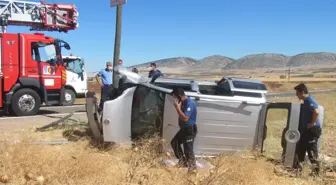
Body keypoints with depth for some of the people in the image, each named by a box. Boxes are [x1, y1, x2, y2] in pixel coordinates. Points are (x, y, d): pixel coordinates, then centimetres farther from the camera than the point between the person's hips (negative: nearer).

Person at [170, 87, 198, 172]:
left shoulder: (189, 103, -24)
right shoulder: (183, 102, 6)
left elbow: (185, 118, -31)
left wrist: (177, 107, -26)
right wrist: (178, 107, 4)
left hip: (190, 130, -10)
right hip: (184, 129, 10)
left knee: (188, 150, -3)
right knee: (174, 142, 19)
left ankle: (192, 168, 14)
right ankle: (183, 161, 31)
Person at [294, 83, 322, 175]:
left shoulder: (310, 101, -19)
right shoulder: (306, 101, 13)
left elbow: (316, 112, -36)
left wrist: (313, 123, -25)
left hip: (312, 130, -10)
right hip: (306, 130, 10)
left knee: (312, 150, -4)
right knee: (301, 148, 16)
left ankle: (316, 170, 6)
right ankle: (299, 167, 27)